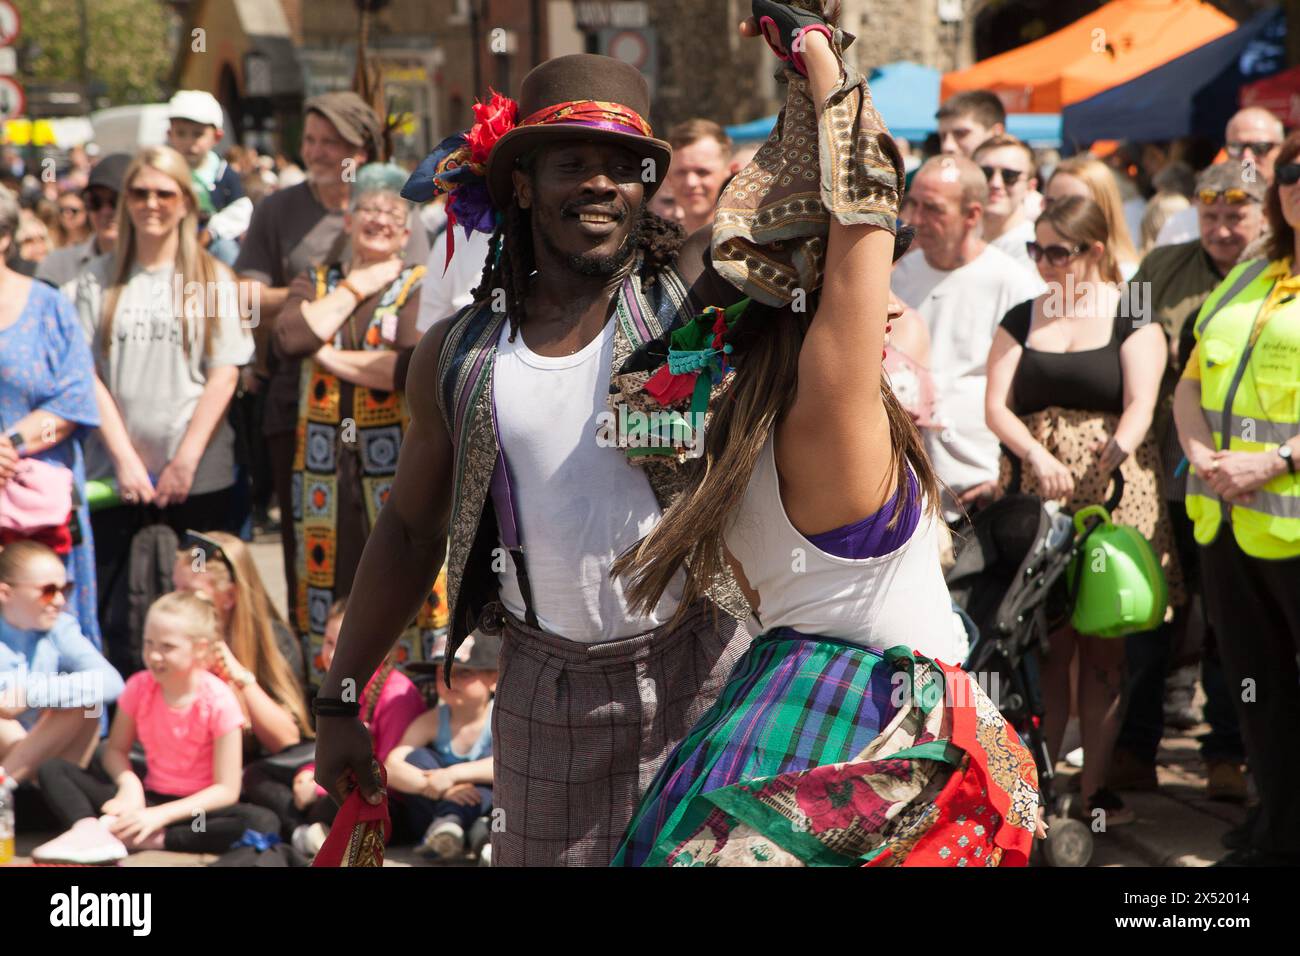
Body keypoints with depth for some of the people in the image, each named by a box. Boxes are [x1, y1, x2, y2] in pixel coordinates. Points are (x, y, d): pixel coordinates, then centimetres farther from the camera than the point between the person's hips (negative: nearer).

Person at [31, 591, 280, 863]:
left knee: (263, 823, -36)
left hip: (198, 807, -4)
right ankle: (90, 829, -41)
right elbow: (115, 750, 3)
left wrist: (159, 815, -24)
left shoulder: (219, 702, -16)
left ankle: (149, 840, -33)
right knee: (52, 770, -11)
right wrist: (129, 784, -21)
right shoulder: (139, 687, -5)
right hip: (148, 797, 4)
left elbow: (226, 789, -17)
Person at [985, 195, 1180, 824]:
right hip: (1033, 499, 2)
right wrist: (1037, 455, -15)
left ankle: (1097, 785, 8)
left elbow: (1140, 403, -9)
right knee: (1047, 643, -3)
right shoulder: (1020, 320, 12)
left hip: (1114, 492, -2)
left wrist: (1117, 449, -30)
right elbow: (995, 406, 3)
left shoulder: (1133, 319, 4)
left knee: (1104, 648, 0)